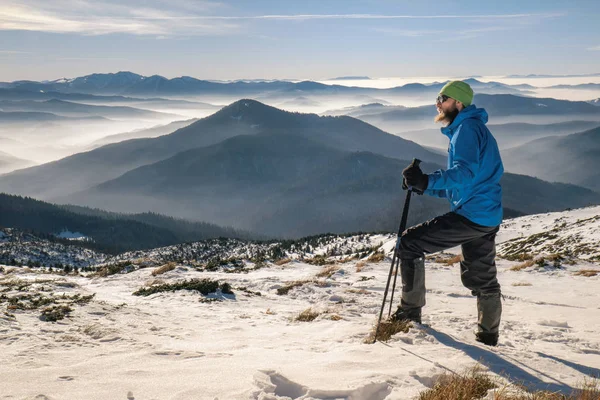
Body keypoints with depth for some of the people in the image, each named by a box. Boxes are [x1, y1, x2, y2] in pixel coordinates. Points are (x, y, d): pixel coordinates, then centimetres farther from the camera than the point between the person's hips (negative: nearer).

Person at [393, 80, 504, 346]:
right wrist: (422, 186, 14)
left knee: (409, 243, -7)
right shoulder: (471, 129, 23)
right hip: (488, 218, 11)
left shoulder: (467, 128, -9)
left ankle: (410, 312, -1)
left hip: (470, 215, -11)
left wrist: (428, 181, -34)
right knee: (481, 278, 20)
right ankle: (488, 335, 32)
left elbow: (465, 173, -26)